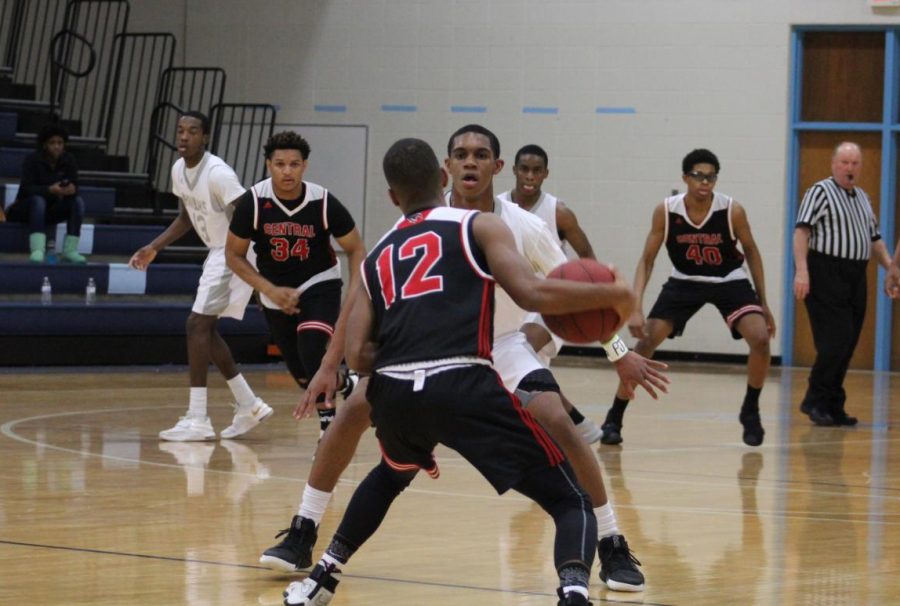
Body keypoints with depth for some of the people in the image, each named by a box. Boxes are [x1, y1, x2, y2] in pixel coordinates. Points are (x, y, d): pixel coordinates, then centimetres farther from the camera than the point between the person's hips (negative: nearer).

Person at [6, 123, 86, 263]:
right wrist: (50, 190, -43)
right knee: (38, 200, -36)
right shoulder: (33, 160, -14)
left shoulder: (68, 160, -2)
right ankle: (37, 251, -52)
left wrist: (71, 189, -36)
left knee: (78, 201, -20)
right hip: (26, 208, -4)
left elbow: (74, 186, -9)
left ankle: (70, 251, -27)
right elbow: (26, 188, -25)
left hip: (51, 210, 4)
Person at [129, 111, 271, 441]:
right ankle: (249, 405, 23)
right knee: (205, 328, 13)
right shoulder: (178, 170, 4)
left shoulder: (218, 173, -23)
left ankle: (197, 419, -14)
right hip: (217, 253, 10)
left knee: (197, 324, -14)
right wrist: (154, 248, 13)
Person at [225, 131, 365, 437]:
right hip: (276, 293, 2)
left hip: (319, 285, -2)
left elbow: (356, 249, -6)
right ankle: (345, 383, 41)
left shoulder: (324, 202, -20)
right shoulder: (253, 202, -19)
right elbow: (234, 255, -7)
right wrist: (271, 291, -16)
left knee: (312, 354, -27)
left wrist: (354, 296, -19)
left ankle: (329, 423, -12)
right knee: (303, 374, 10)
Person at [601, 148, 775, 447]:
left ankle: (750, 412, 3)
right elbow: (647, 260, -13)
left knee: (761, 339, -20)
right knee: (645, 343, -9)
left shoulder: (732, 211, -22)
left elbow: (751, 252, -4)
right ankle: (614, 418, 3)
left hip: (729, 281, -1)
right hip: (685, 281, 1)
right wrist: (635, 308, -25)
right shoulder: (666, 211, -20)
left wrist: (763, 303, 0)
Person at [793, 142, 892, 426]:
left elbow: (874, 238, 27)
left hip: (855, 279, 7)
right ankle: (815, 401, -1)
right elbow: (802, 231, -11)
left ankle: (833, 407, 13)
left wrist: (891, 268, 15)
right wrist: (801, 271, -22)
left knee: (847, 346, 6)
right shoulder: (820, 192, -3)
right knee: (835, 341, -12)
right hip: (826, 274, -7)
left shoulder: (863, 198, 20)